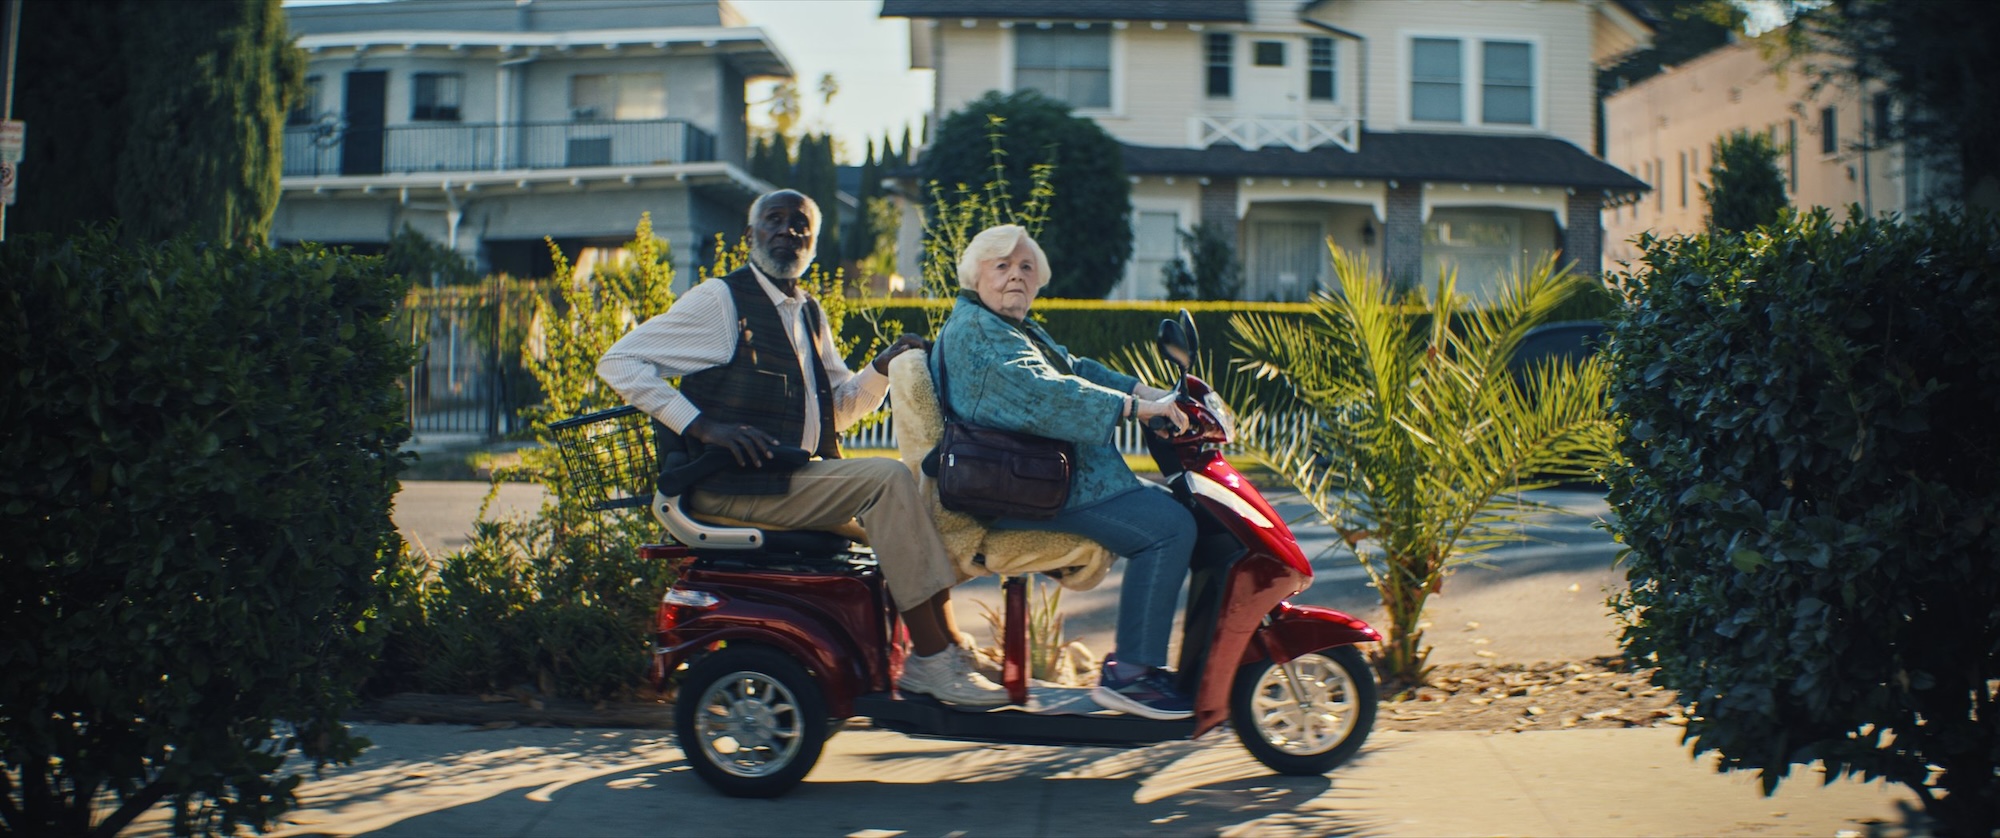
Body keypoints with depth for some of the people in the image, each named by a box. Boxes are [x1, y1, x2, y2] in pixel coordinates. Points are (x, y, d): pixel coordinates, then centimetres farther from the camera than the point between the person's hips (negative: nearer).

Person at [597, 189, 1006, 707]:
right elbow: (619, 362, -9)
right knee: (886, 480, -23)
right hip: (734, 485, -8)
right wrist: (703, 425, -18)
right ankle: (931, 657, -20)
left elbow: (841, 406, 21)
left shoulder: (809, 314, 19)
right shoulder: (721, 300, -4)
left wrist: (883, 369, 0)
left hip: (801, 476, 8)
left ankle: (945, 651, -6)